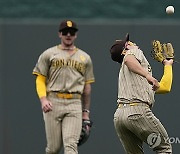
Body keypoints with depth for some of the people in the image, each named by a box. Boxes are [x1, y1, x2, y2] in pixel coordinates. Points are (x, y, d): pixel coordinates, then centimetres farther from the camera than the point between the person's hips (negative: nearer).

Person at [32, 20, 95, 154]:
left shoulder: (85, 58, 17)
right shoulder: (48, 54, 11)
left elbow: (87, 87, 18)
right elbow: (40, 80, 7)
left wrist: (86, 111, 13)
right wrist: (43, 99, -10)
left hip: (75, 103, 1)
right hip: (53, 103, -1)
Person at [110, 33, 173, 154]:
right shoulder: (135, 52, 11)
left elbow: (164, 87, 33)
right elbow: (128, 59, -16)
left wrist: (168, 65, 48)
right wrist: (148, 76, -27)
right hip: (137, 110, -8)